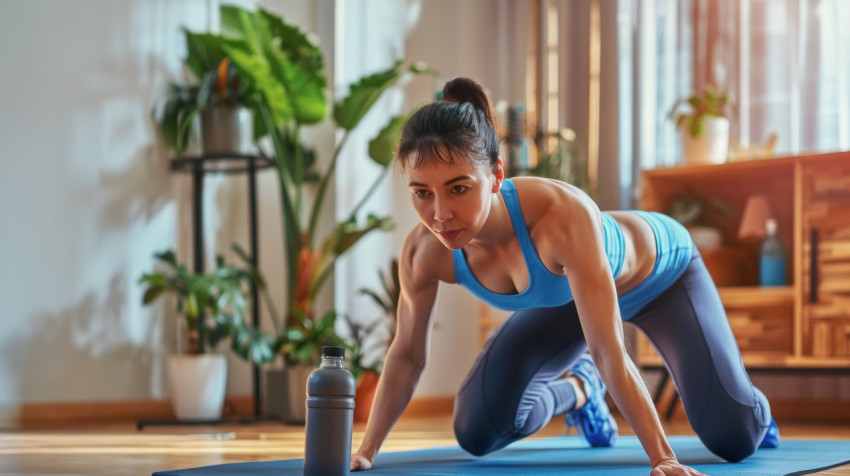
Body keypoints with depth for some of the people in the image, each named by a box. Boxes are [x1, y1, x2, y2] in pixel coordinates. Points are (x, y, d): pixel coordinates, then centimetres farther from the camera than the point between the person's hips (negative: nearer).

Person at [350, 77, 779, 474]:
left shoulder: (563, 215, -46)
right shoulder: (425, 252, -30)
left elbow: (608, 352, -44)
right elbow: (407, 355, -13)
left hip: (660, 271, -4)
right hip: (568, 294, 4)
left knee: (735, 438, -14)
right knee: (477, 433, -5)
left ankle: (755, 412, 26)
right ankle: (576, 390, 26)